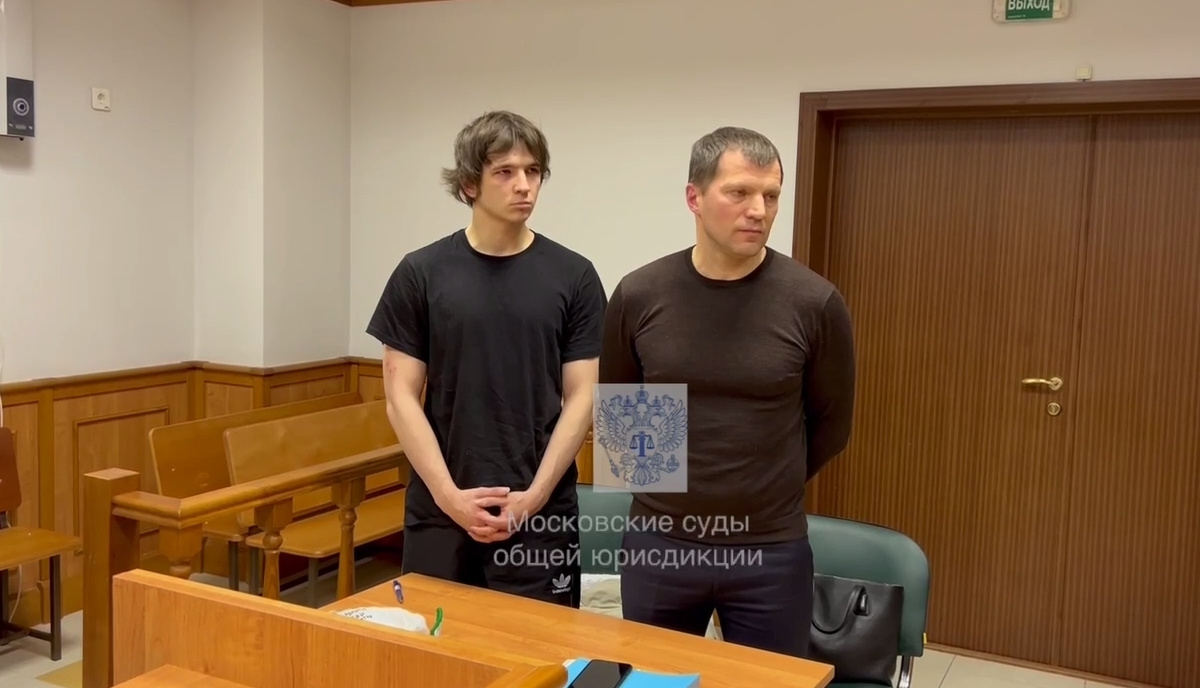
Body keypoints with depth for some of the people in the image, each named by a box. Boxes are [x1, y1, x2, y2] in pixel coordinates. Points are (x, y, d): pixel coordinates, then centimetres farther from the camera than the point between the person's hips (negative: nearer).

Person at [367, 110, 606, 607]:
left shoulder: (573, 277, 0)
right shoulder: (421, 273, 0)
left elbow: (581, 399, -2)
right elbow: (401, 396, -2)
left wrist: (533, 496, -11)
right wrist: (449, 494, -11)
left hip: (542, 513, 0)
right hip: (439, 512, 1)